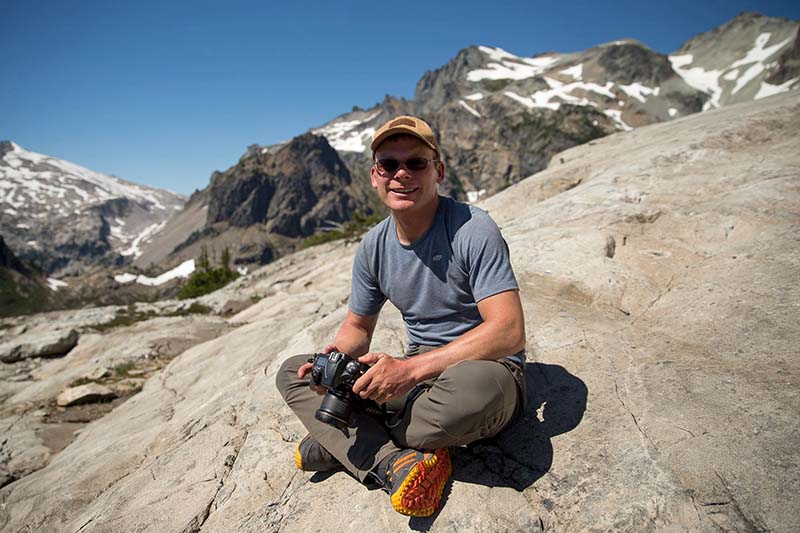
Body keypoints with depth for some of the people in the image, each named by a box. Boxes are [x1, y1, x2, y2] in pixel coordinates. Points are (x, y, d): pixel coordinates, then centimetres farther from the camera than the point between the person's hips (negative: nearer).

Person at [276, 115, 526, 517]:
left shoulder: (472, 230, -18)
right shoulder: (373, 246, 0)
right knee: (292, 372, 2)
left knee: (475, 387, -42)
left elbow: (509, 332, -25)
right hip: (414, 373, 6)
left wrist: (410, 367, -30)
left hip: (484, 369, -5)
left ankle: (337, 444, -12)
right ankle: (394, 462, -20)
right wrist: (335, 358, -14)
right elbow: (358, 325, 10)